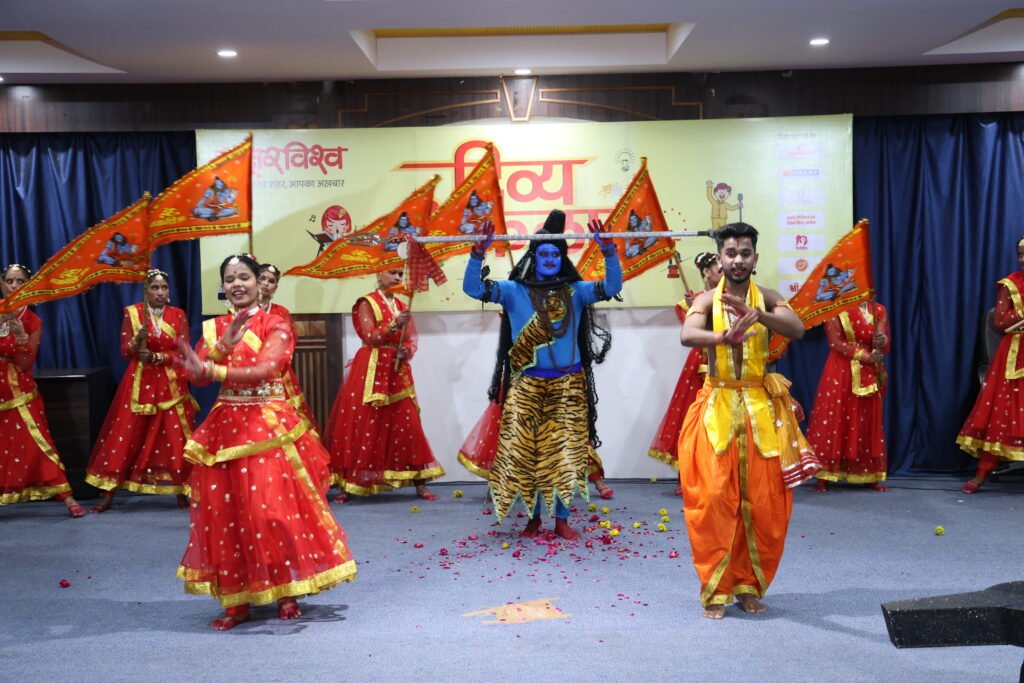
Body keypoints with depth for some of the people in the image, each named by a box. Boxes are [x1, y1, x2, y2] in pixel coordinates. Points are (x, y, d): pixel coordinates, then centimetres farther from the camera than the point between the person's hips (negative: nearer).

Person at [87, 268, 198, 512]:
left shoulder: (179, 315, 3)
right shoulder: (132, 313, 2)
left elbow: (182, 353, -2)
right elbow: (126, 351, -3)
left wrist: (156, 357, -16)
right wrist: (139, 337, -23)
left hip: (171, 384, 0)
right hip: (139, 383, 0)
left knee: (175, 439, 0)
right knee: (125, 437, -1)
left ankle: (182, 492, 10)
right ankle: (108, 494, 7)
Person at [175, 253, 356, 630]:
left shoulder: (275, 325, -1)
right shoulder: (213, 328, 12)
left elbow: (264, 370, -17)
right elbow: (197, 376, -1)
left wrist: (213, 369, -25)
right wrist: (225, 343, -14)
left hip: (268, 426, -4)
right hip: (225, 427, 4)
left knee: (274, 509, -7)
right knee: (225, 512, 2)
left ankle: (286, 593, 8)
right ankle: (235, 598, 12)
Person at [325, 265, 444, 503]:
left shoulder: (402, 306, 15)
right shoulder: (367, 303, -1)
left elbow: (411, 341, 9)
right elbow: (370, 337, -13)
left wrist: (406, 351, -13)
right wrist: (393, 325, -27)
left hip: (397, 372, 5)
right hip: (370, 371, -5)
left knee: (406, 426, 3)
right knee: (361, 425, -5)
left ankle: (420, 484, 6)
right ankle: (348, 485, 0)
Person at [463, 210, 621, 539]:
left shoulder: (575, 291, 6)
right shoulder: (515, 290, 2)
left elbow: (613, 286, -6)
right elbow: (472, 288, -8)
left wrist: (609, 251, -19)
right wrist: (478, 253, -22)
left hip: (568, 384, 1)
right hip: (527, 384, -1)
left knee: (565, 451, 2)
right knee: (525, 451, 1)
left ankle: (561, 519, 13)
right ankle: (534, 517, 17)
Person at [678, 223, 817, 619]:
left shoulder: (768, 299, 4)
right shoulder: (706, 300, -1)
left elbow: (797, 329, -16)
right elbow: (688, 335, -22)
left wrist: (756, 315, -34)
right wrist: (726, 336, -42)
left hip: (761, 408, 2)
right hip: (716, 408, -1)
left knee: (763, 503, 4)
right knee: (713, 501, -3)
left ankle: (749, 586, 21)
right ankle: (716, 590, 11)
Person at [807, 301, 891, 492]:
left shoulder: (879, 310, 6)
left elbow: (885, 347, 2)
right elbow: (835, 342, -10)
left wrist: (882, 341, -22)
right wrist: (865, 356, -18)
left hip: (869, 375, 3)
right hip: (840, 374, -3)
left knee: (867, 423, 7)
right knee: (832, 420, -6)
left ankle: (870, 477, 13)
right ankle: (823, 477, -4)